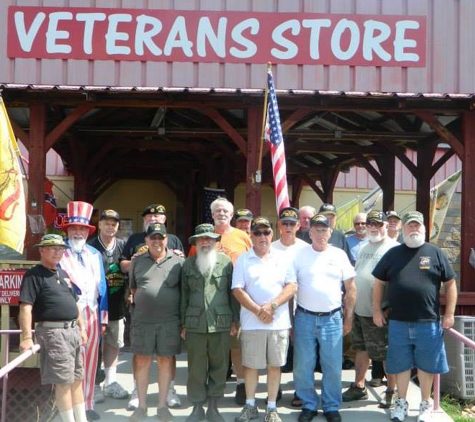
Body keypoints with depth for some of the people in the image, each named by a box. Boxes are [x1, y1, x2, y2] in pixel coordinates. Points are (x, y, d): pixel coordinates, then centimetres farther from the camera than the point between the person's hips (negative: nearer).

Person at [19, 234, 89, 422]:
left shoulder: (63, 274, 17)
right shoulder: (34, 275, -8)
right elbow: (25, 307, -17)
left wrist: (81, 328, 20)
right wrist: (27, 338, -24)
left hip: (72, 331, 8)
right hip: (53, 332, -8)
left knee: (77, 379, 14)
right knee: (63, 381, -4)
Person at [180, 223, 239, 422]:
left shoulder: (226, 262, 2)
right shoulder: (188, 264, 8)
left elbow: (232, 292, 3)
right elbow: (184, 294, 9)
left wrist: (235, 320, 1)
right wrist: (183, 323, 7)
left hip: (221, 323, -1)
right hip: (194, 323, 1)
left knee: (219, 366, 6)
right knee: (196, 368, 6)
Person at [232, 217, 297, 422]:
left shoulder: (282, 258, 6)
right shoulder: (243, 260, 4)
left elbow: (292, 286, -1)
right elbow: (238, 290, -4)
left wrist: (272, 305, -14)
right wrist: (258, 311, -14)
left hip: (279, 322, 1)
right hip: (252, 322, 0)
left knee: (274, 365, 7)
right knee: (250, 365, 7)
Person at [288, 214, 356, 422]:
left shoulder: (339, 255, 3)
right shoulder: (299, 255, -1)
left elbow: (350, 288, 7)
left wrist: (349, 317, 5)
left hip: (332, 319, 0)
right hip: (304, 318, 0)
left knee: (333, 367, 7)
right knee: (302, 367, 7)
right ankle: (309, 405, 24)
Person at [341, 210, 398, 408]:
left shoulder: (393, 249, -11)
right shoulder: (364, 247, 15)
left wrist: (389, 308, -19)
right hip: (359, 309, 8)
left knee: (386, 354, 3)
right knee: (361, 349, 17)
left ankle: (391, 392, 16)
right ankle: (358, 387, 28)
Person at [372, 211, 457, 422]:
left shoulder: (435, 252, 1)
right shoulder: (392, 254, 6)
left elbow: (450, 284, 3)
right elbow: (379, 283, 9)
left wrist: (449, 313, -2)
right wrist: (377, 310, 4)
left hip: (428, 322, -1)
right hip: (398, 322, 1)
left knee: (426, 365, 10)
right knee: (401, 365, 11)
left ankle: (425, 404, 27)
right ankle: (401, 402, 27)